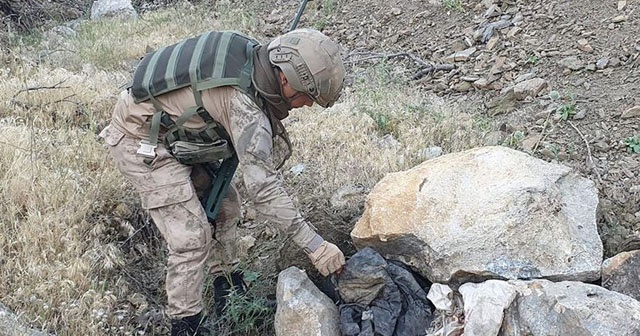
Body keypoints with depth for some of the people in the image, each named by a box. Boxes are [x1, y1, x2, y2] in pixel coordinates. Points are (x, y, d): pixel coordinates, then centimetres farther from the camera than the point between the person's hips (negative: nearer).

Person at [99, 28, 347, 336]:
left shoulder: (255, 59, -8)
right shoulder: (243, 102, -33)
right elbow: (261, 185, -34)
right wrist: (314, 245, -31)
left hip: (173, 133, 9)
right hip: (141, 143, -9)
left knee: (223, 206, 13)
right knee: (192, 236, -11)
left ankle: (229, 293, 28)